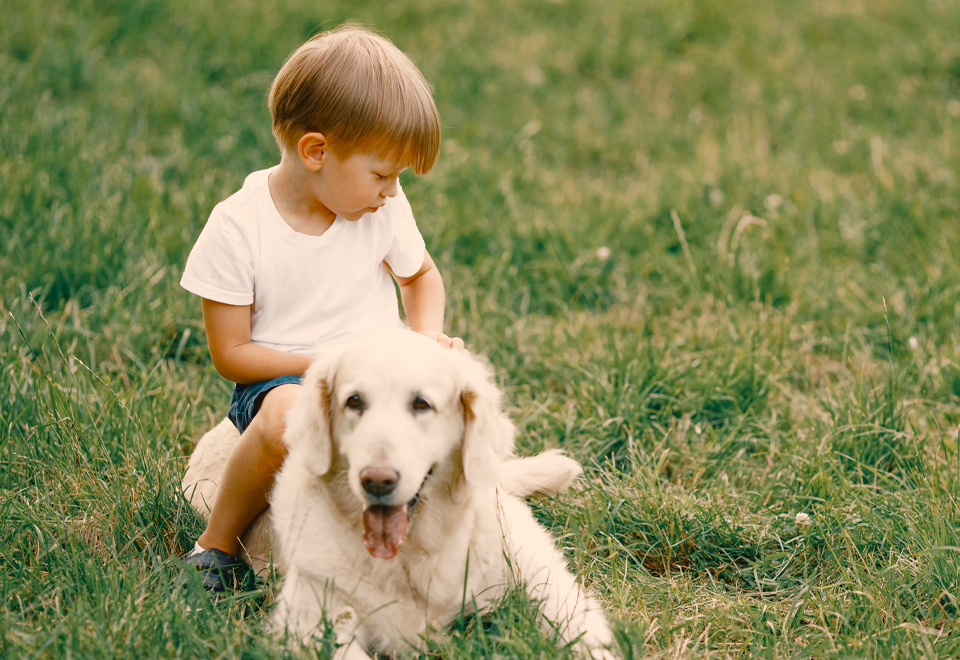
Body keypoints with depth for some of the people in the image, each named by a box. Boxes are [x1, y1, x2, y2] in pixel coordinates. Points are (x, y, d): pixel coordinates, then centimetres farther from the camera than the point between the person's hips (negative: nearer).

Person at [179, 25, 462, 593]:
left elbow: (422, 276, 18)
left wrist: (427, 335, -4)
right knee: (288, 417, -40)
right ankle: (218, 543, -15)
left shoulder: (384, 210, -3)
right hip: (280, 380, -3)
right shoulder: (237, 228, -15)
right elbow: (230, 355, -11)